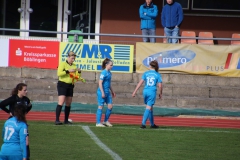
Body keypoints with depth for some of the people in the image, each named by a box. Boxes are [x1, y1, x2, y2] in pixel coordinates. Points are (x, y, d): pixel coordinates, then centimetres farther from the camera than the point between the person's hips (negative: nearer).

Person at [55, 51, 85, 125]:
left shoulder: (74, 66, 12)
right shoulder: (63, 64, -5)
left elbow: (77, 77, 14)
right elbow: (59, 73, -17)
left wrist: (79, 72, -5)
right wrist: (68, 71, -22)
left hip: (70, 85, 6)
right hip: (62, 84, -6)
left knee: (68, 103, 7)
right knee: (61, 102, -14)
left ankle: (66, 120, 15)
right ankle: (57, 120, -17)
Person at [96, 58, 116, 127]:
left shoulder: (109, 73, 11)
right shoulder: (104, 73, -14)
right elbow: (100, 83, -18)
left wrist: (112, 91, 26)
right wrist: (102, 93, -20)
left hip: (107, 92, 8)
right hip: (102, 92, -8)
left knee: (110, 106, 5)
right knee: (101, 107, -2)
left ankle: (106, 121, 16)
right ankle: (98, 123, 5)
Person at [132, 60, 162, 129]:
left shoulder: (146, 73, 5)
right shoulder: (157, 75, 1)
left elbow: (140, 82, 0)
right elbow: (160, 86, -1)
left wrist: (135, 91, 1)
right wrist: (160, 93, 15)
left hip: (145, 91, 3)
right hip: (152, 92, -3)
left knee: (150, 108, 16)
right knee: (149, 108, -5)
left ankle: (152, 124, 23)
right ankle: (143, 123, -17)